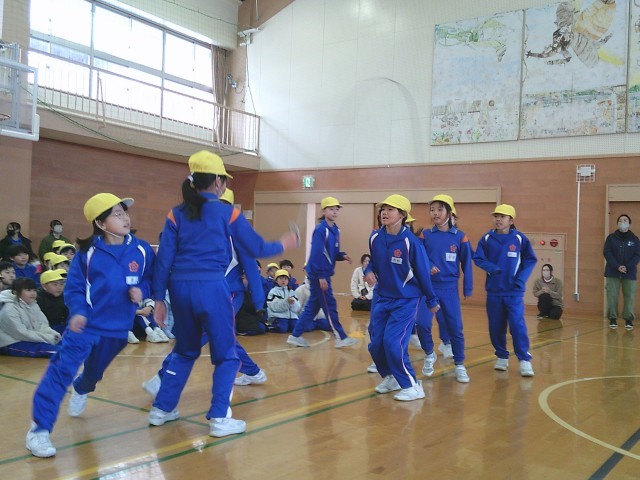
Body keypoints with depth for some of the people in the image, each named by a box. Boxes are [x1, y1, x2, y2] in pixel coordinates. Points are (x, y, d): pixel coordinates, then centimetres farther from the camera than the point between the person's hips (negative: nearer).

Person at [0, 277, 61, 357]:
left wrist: (54, 334, -18)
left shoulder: (33, 305, 9)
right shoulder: (9, 309, -16)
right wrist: (49, 338, -22)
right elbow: (22, 334, -21)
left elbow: (42, 325, 4)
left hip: (31, 340, 9)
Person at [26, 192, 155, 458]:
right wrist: (78, 312, -22)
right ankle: (39, 429, -6)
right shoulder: (87, 252, -10)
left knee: (94, 372, 24)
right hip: (87, 323, -3)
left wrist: (142, 290, -17)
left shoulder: (141, 250, -5)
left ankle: (80, 390, 61)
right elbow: (74, 287, -6)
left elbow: (151, 279, 4)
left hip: (118, 327, 3)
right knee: (61, 370, -16)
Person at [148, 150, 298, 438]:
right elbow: (257, 249, 6)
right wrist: (283, 245, 24)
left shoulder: (177, 214, 7)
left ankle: (162, 409, 29)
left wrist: (158, 298, 8)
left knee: (185, 350, 24)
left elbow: (164, 259, 3)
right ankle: (219, 419, 7)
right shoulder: (228, 213, 0)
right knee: (225, 355, 10)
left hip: (180, 288, 5)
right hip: (211, 288, -4)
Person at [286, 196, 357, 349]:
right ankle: (341, 338, 8)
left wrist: (343, 256, -3)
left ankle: (295, 336, 18)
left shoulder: (335, 230, 11)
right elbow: (317, 254, -20)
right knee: (329, 306, -1)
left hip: (323, 273, 9)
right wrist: (321, 276, -22)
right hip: (318, 274, -9)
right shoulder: (320, 230, -16)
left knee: (312, 306, 12)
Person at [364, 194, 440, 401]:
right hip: (382, 298, 6)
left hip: (406, 300, -5)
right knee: (376, 344, 5)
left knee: (393, 342, -15)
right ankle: (390, 377, 30)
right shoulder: (375, 237, -4)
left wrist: (432, 301, 0)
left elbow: (422, 272, -9)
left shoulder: (411, 241, -18)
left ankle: (412, 386, 3)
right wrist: (369, 270, -10)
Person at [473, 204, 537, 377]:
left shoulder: (520, 238, -3)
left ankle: (525, 360, 1)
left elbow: (530, 260, 1)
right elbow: (478, 258, 1)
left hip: (514, 291, -2)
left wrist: (521, 279, -12)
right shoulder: (487, 239, 0)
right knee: (496, 327, 8)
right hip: (493, 291, 2)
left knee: (518, 325, -9)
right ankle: (502, 357, 24)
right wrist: (492, 268, -16)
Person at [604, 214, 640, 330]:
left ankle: (628, 319, 6)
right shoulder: (611, 237, 4)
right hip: (612, 273, 0)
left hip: (629, 273, 0)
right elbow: (607, 253, -4)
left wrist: (627, 267, -15)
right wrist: (617, 266, -16)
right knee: (612, 297, -3)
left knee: (629, 297, -1)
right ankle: (612, 319, 5)